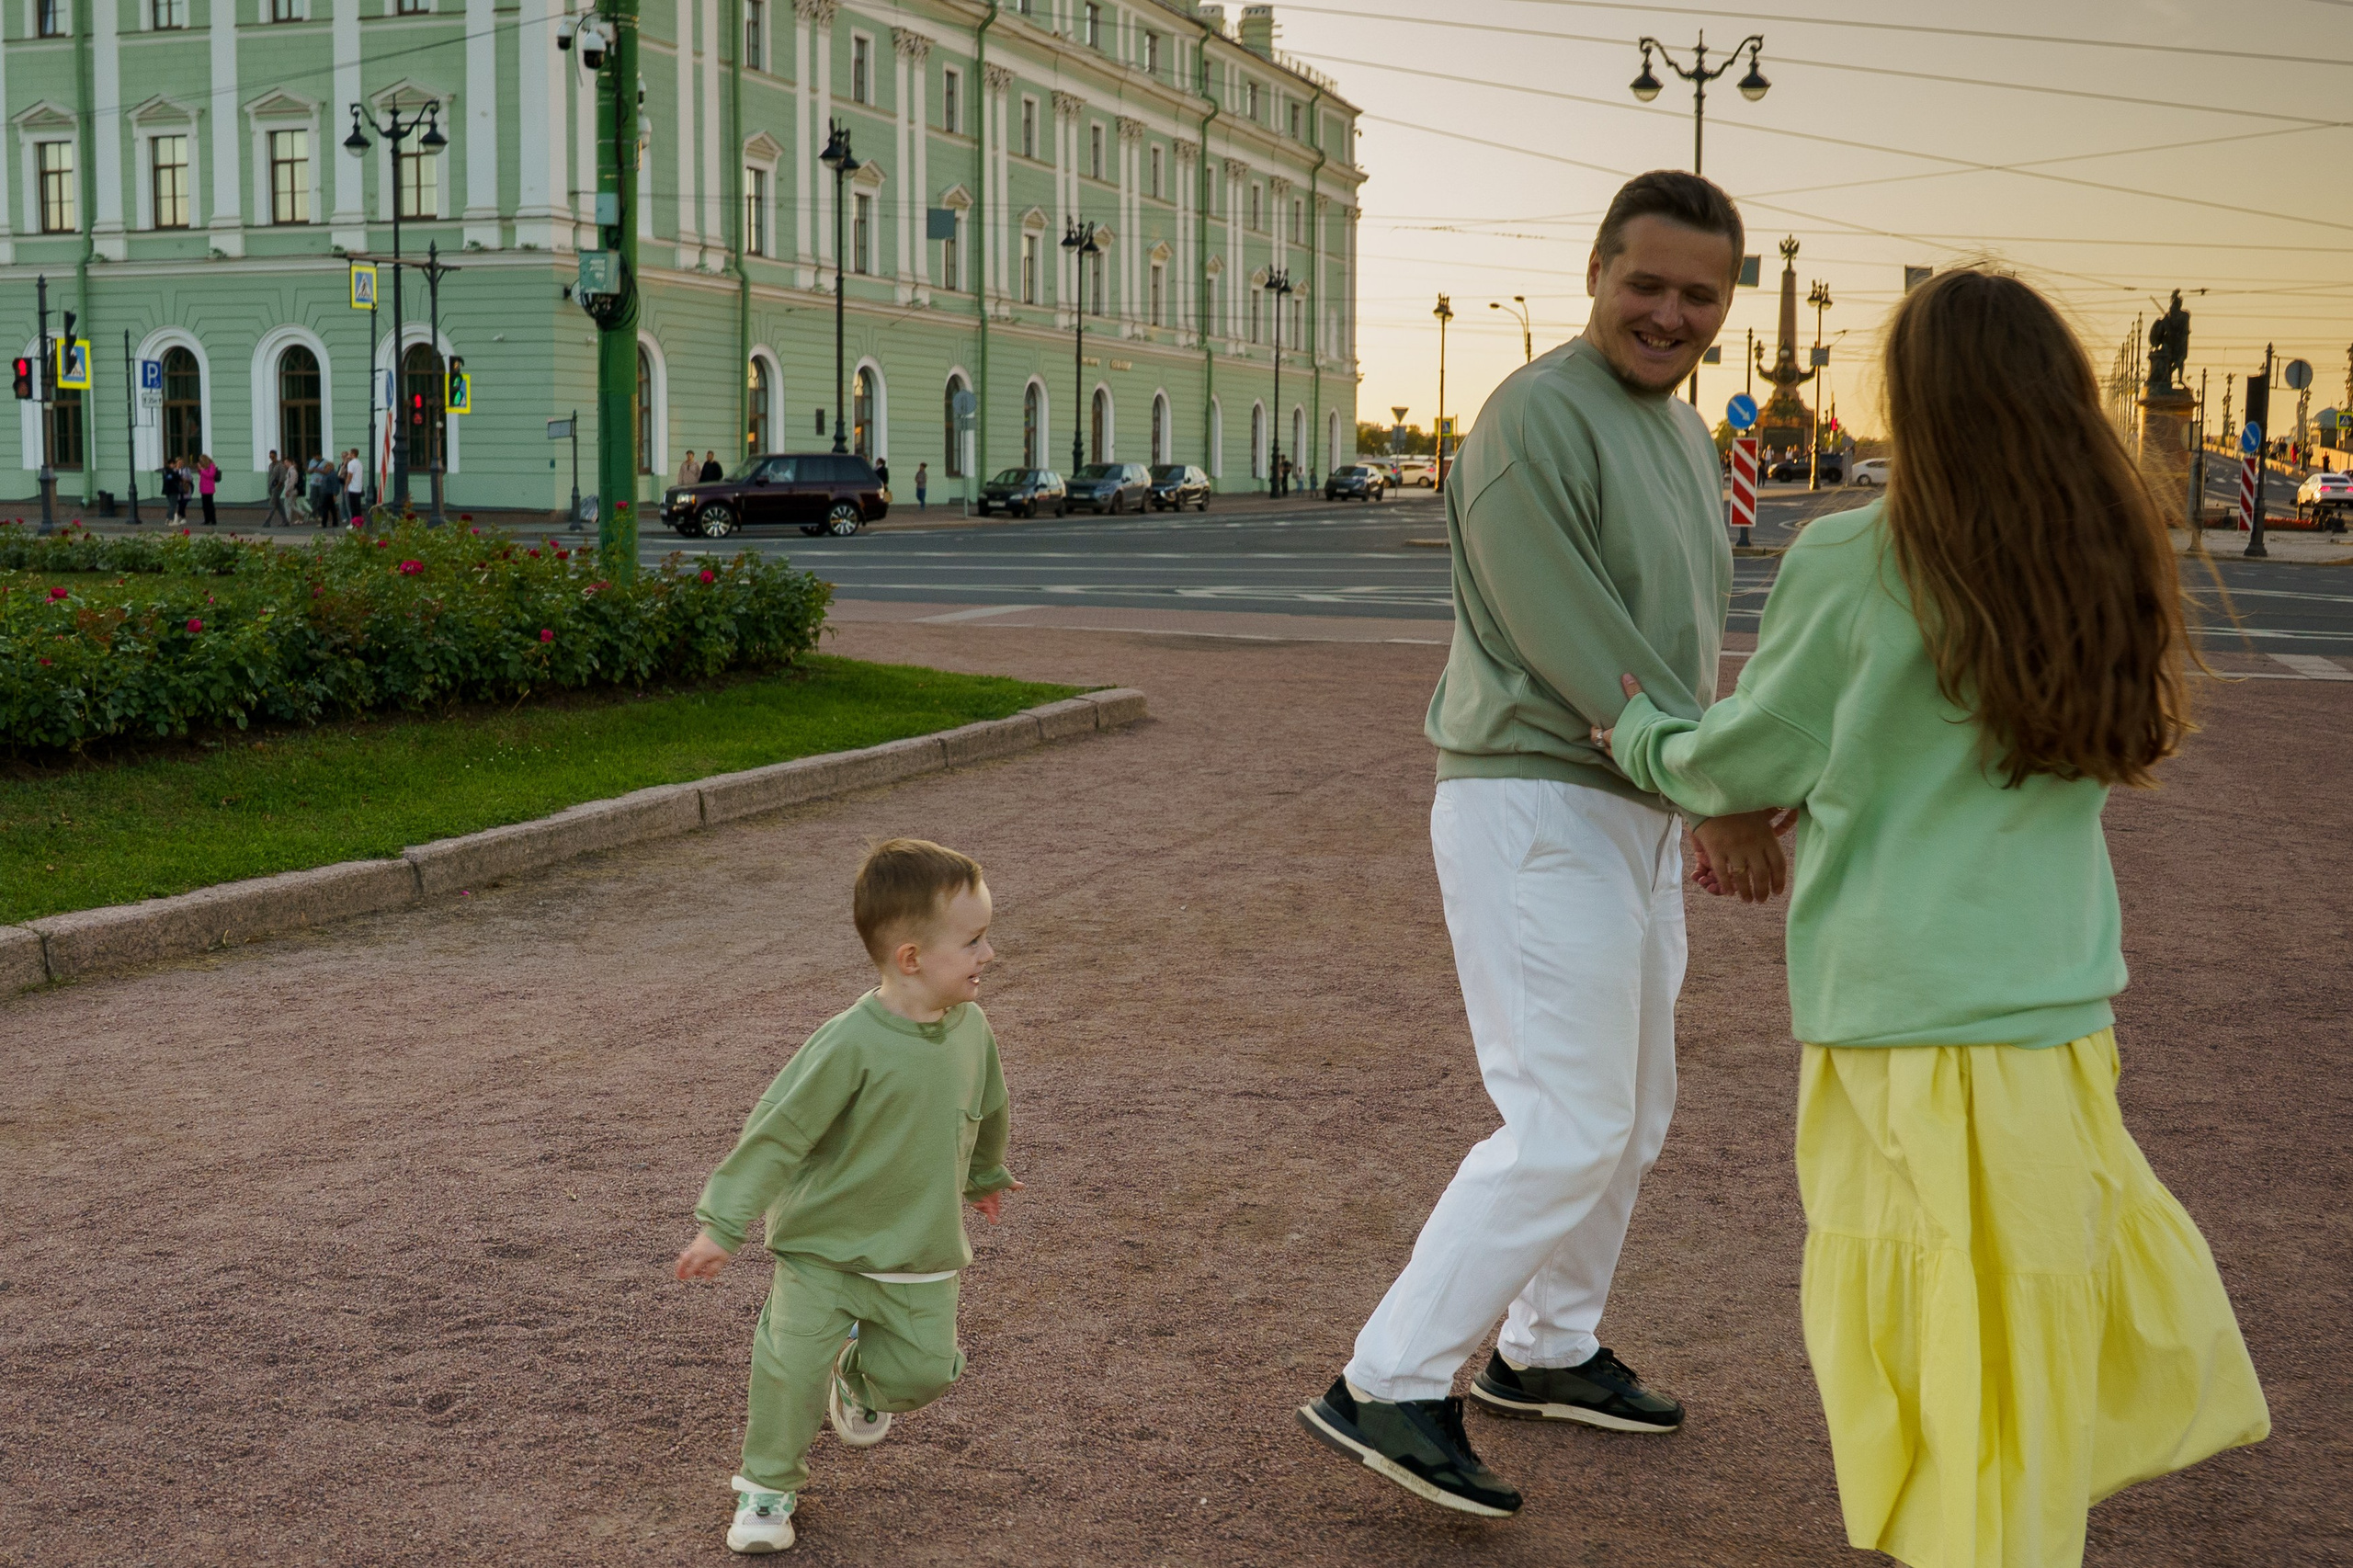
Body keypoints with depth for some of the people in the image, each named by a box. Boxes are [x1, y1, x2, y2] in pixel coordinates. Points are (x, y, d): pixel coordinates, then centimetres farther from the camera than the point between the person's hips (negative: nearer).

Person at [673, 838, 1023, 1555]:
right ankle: (767, 1486, 20)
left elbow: (986, 1112, 14)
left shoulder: (970, 1028, -7)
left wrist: (987, 1177, 31)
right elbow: (777, 1131, -21)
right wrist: (721, 1225, -20)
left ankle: (861, 1375, 36)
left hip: (921, 1257, 4)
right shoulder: (851, 1045, -25)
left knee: (924, 1369, 2)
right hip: (823, 1243, -4)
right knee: (792, 1367, -5)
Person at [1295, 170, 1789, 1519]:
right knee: (1569, 1130, -11)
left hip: (1634, 815, 10)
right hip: (1538, 811, -10)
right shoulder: (1537, 419, -16)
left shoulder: (1687, 435, 15)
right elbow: (1575, 647, -21)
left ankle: (1549, 1352, 34)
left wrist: (1714, 802, 11)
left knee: (1633, 1115, 18)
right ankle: (1389, 1387, -1)